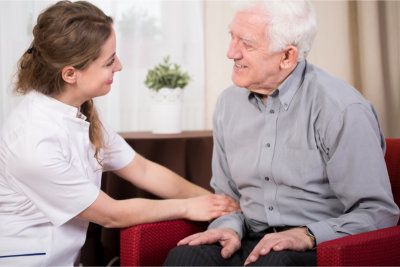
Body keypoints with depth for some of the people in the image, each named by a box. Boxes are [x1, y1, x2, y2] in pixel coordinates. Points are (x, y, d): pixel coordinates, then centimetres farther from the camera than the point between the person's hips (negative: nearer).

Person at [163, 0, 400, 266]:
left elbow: (378, 212, -9)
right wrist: (229, 227, -3)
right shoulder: (228, 103, 11)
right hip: (252, 243, 6)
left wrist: (307, 236, -20)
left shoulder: (342, 109, -10)